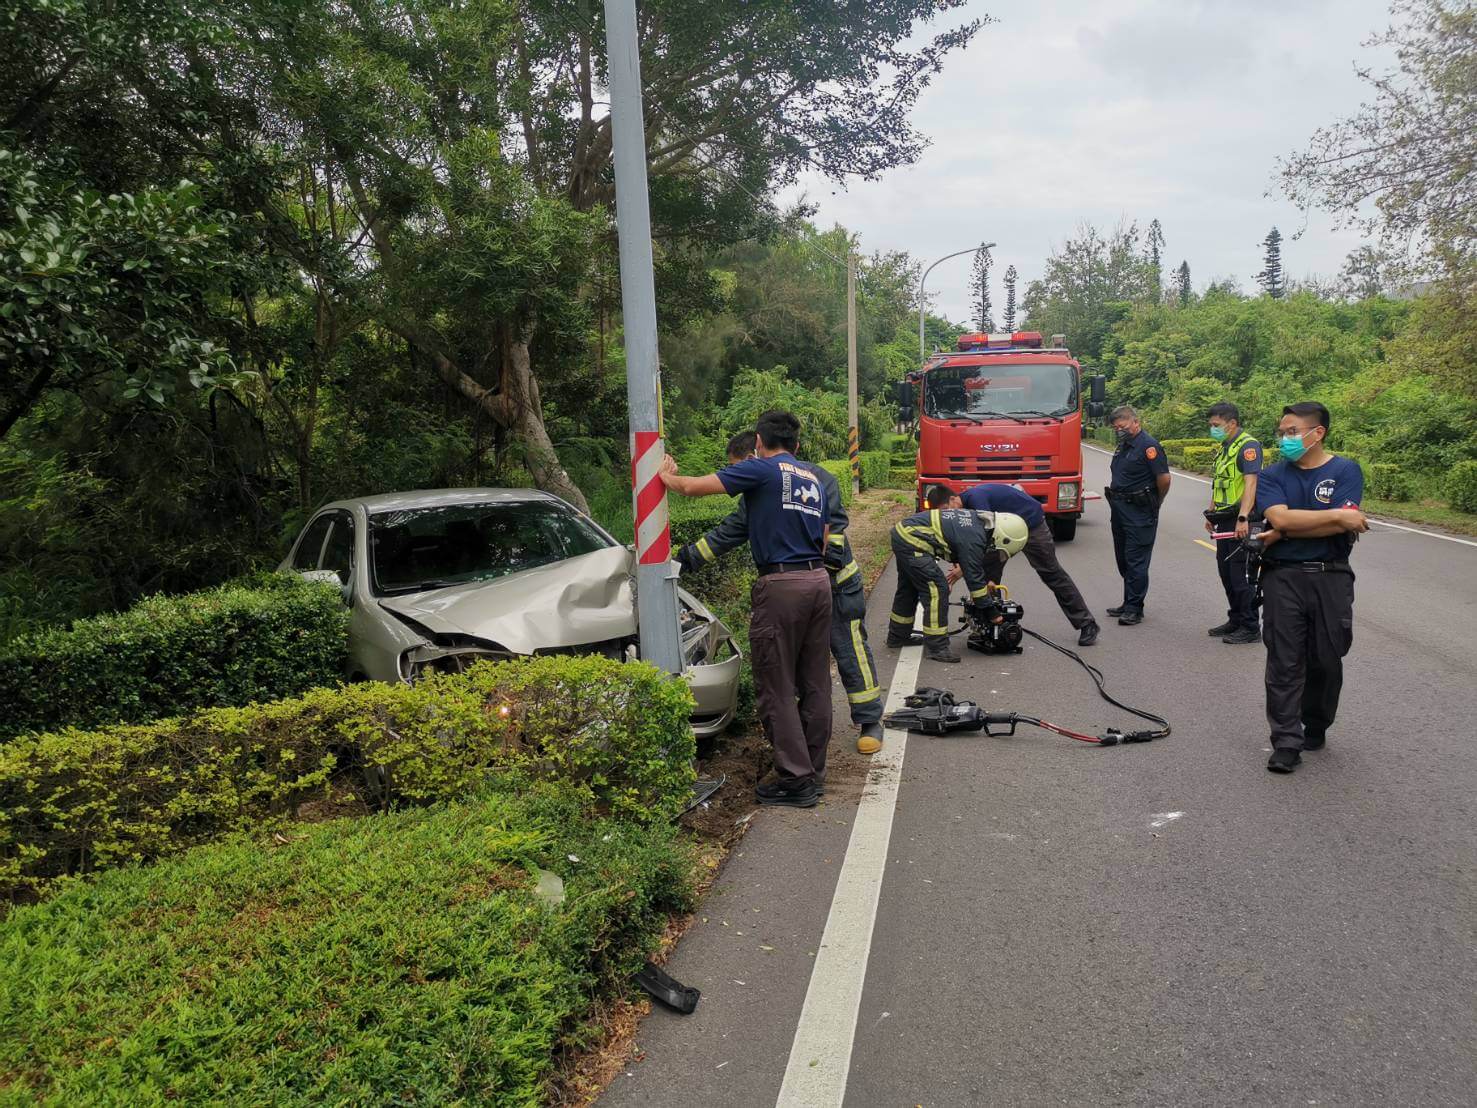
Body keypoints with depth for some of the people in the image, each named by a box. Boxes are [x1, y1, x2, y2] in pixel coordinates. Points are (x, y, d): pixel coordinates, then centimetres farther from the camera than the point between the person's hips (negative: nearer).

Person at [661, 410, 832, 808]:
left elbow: (692, 487, -5)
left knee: (776, 687, -1)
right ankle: (813, 768, 22)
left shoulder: (760, 469, -4)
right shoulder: (813, 481, 18)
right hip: (819, 580, 8)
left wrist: (666, 474, 14)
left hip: (781, 585, -7)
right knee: (814, 682, 13)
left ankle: (795, 779, 1)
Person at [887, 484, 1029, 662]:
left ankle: (898, 636, 39)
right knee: (937, 589, -10)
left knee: (909, 588, 24)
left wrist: (986, 580, 31)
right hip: (912, 543, -11)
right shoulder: (973, 538, -20)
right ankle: (936, 646, -5)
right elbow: (974, 578, -15)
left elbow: (976, 559, 26)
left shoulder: (977, 519, 7)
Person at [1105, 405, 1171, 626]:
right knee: (1123, 560, 14)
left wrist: (1155, 503, -4)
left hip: (1139, 513, -9)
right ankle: (1128, 603, 25)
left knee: (1136, 560, -6)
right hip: (1120, 509, 9)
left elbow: (1164, 479, -18)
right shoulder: (1124, 445, 15)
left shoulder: (1149, 446, -14)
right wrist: (1115, 500, 15)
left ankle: (1134, 609, -2)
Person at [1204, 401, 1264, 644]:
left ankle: (1251, 628, 1)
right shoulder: (1223, 448, 16)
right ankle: (1236, 620, 25)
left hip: (1241, 521, -9)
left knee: (1241, 574, -6)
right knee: (1226, 571, 14)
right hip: (1225, 520, 9)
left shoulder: (1248, 446, -13)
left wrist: (1242, 518, -32)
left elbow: (1251, 482, -24)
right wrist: (1211, 514, 23)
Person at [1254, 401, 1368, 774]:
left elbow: (1343, 528, -14)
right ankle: (1286, 743, 1)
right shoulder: (1272, 476, 5)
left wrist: (1284, 533, -12)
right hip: (1283, 578, 0)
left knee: (1326, 660, 10)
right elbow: (1280, 518, -13)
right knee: (1284, 662, -2)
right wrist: (1336, 514, -14)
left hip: (1331, 579, 0)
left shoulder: (1346, 471, 0)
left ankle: (1315, 728, 30)